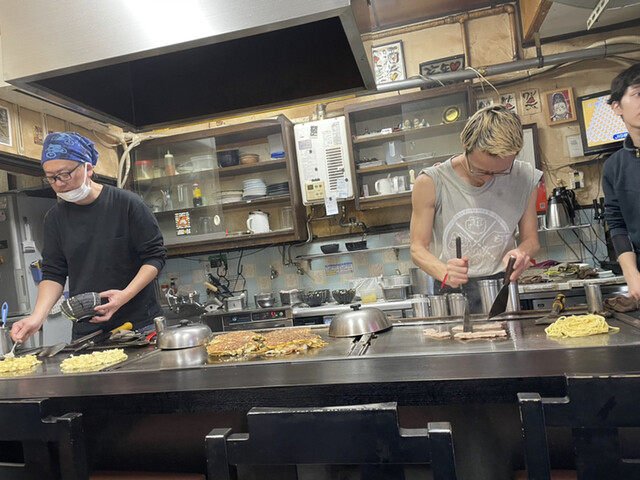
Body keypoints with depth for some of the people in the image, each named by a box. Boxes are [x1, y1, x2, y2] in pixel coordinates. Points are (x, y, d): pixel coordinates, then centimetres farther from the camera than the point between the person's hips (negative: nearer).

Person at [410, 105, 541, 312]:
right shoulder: (431, 183, -10)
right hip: (451, 292, -1)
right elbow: (418, 248, -7)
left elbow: (530, 238, 10)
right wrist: (444, 273, -27)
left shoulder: (524, 179, -2)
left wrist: (522, 252, -14)